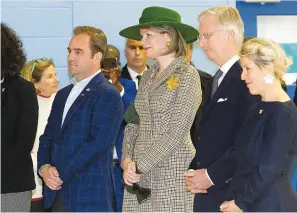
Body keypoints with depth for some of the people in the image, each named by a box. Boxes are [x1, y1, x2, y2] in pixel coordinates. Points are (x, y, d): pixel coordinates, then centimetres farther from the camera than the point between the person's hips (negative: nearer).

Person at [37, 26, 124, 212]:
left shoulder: (108, 96, -9)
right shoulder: (63, 95, 18)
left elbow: (98, 143, -18)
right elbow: (48, 137, 15)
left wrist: (60, 173, -14)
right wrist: (44, 167, -4)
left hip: (90, 197, -7)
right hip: (57, 194, 7)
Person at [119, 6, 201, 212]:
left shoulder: (187, 75, -7)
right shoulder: (148, 76, 14)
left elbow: (177, 131, -14)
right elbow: (133, 124, 14)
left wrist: (141, 165, -13)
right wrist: (127, 160, -3)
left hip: (173, 172, -6)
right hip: (140, 173, 6)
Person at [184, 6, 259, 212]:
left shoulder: (246, 79, -13)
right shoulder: (218, 79, 17)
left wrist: (211, 175, -15)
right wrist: (193, 172, 3)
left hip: (231, 193, -8)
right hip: (206, 191, 8)